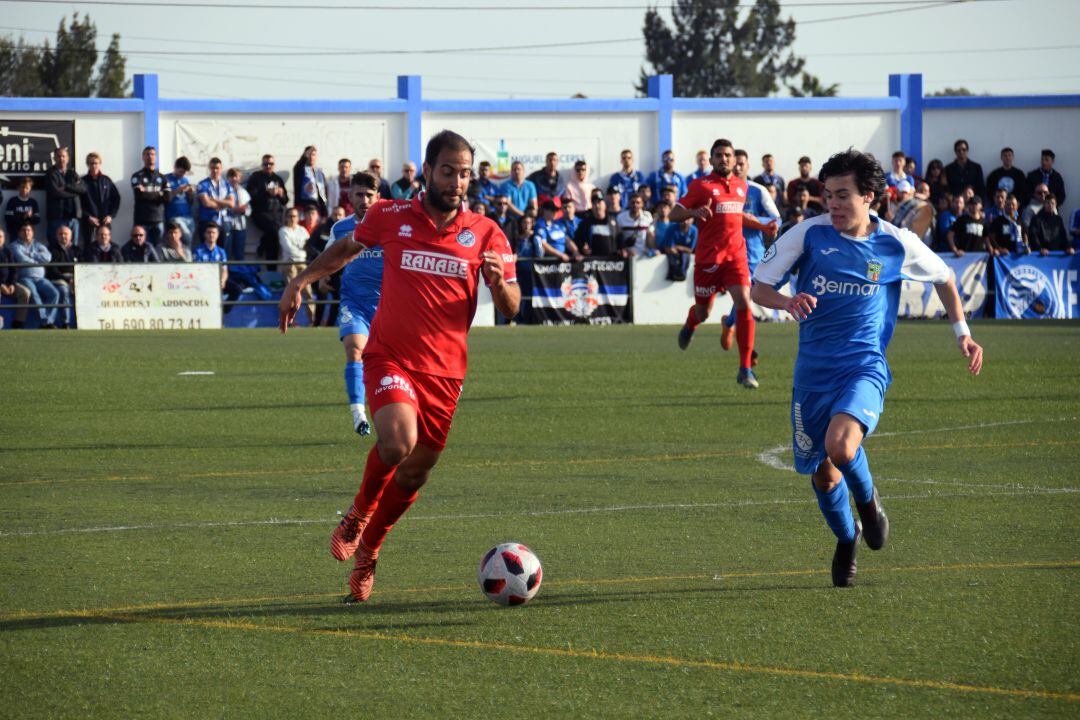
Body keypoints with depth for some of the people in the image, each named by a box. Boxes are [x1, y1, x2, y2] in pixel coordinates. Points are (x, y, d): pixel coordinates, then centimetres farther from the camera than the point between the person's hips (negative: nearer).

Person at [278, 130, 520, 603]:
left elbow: (510, 310, -1)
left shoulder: (485, 235, 0)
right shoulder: (389, 218, -1)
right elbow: (347, 248, 20)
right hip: (390, 358, -2)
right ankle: (358, 515, 3)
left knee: (414, 474, 6)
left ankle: (366, 555, 31)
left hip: (445, 371, 2)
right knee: (397, 443, -28)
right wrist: (301, 281, 14)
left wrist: (499, 283, -22)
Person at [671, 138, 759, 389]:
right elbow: (674, 214, -5)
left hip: (736, 256, 2)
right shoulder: (701, 186, -2)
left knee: (744, 305, -16)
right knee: (703, 312, 10)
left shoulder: (742, 185, 13)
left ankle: (745, 369, -13)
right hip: (707, 258, -2)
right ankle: (690, 325, 51)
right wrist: (694, 212, -25)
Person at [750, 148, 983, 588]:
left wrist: (962, 332, 13)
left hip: (864, 367, -2)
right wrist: (786, 302, -22)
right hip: (813, 371, 2)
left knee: (840, 446, -30)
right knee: (821, 474, 7)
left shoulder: (895, 245, -2)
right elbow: (758, 287, -1)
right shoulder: (809, 234, -4)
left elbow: (943, 278, 18)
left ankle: (867, 500, 3)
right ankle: (846, 539, 39)